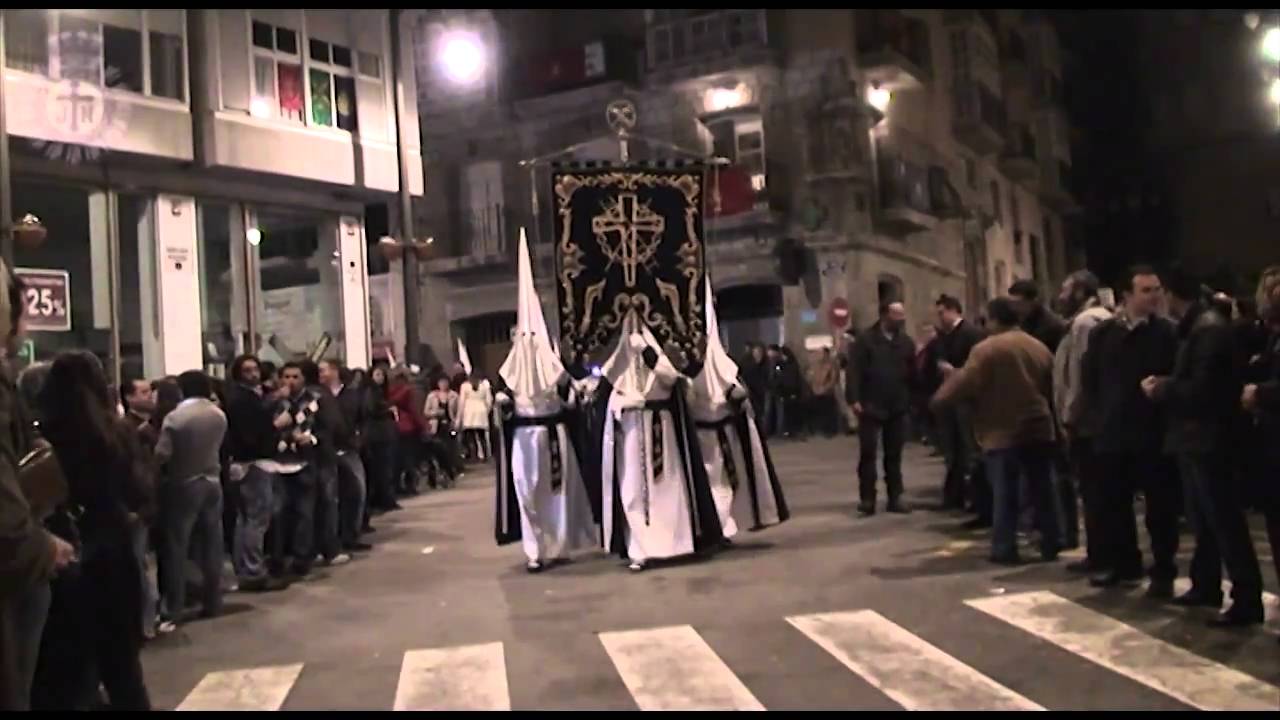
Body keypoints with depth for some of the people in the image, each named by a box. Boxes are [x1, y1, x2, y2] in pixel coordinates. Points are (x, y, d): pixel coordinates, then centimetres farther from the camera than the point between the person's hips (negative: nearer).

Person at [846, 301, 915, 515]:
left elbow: (913, 374, 7)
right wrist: (854, 399, -16)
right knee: (867, 453, -2)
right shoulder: (866, 339, -4)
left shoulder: (906, 342, 9)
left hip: (897, 407, 4)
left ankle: (895, 498, 16)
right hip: (871, 407, -4)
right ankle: (867, 498, 5)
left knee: (894, 455, 9)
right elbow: (854, 371, -9)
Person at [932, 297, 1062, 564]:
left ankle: (1005, 549, 3)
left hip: (1003, 433, -6)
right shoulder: (1039, 347, 11)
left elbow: (965, 384, -14)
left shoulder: (985, 349, -12)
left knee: (1005, 494, 0)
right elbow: (1050, 387, 17)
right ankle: (1051, 545, 17)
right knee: (1043, 490, 11)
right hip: (1039, 429, 6)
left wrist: (940, 397, 1)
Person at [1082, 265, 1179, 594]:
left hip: (1155, 431, -4)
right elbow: (1089, 377, 12)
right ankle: (1123, 563, 27)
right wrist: (1107, 409, 8)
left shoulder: (1167, 332, -6)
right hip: (1113, 431, 4)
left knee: (1160, 504, 3)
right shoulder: (1102, 332, 5)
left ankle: (1164, 571, 15)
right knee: (1113, 503, 11)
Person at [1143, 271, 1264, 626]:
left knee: (1225, 521, -5)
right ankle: (1206, 586, 28)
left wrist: (1160, 390, -11)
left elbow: (1201, 389, -23)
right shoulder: (1195, 327, 13)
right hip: (1193, 438, 10)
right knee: (1202, 519, 17)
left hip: (1207, 440, -10)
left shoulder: (1210, 328, -17)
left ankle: (1247, 599, 1)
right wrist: (1165, 385, 2)